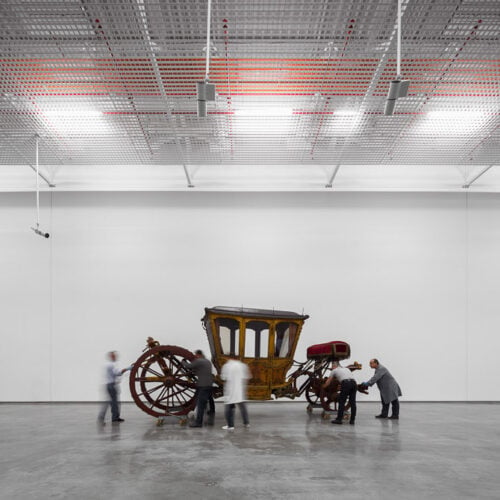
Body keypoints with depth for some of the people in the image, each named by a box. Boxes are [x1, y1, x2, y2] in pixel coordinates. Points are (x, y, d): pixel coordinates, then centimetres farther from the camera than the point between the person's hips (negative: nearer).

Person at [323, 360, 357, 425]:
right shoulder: (346, 369, 35)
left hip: (346, 384, -5)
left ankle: (339, 419, 3)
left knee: (341, 402, 2)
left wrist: (323, 387, 44)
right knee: (352, 403, 10)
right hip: (354, 383, 5)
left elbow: (328, 382, 26)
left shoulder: (334, 370, 20)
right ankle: (352, 420, 13)